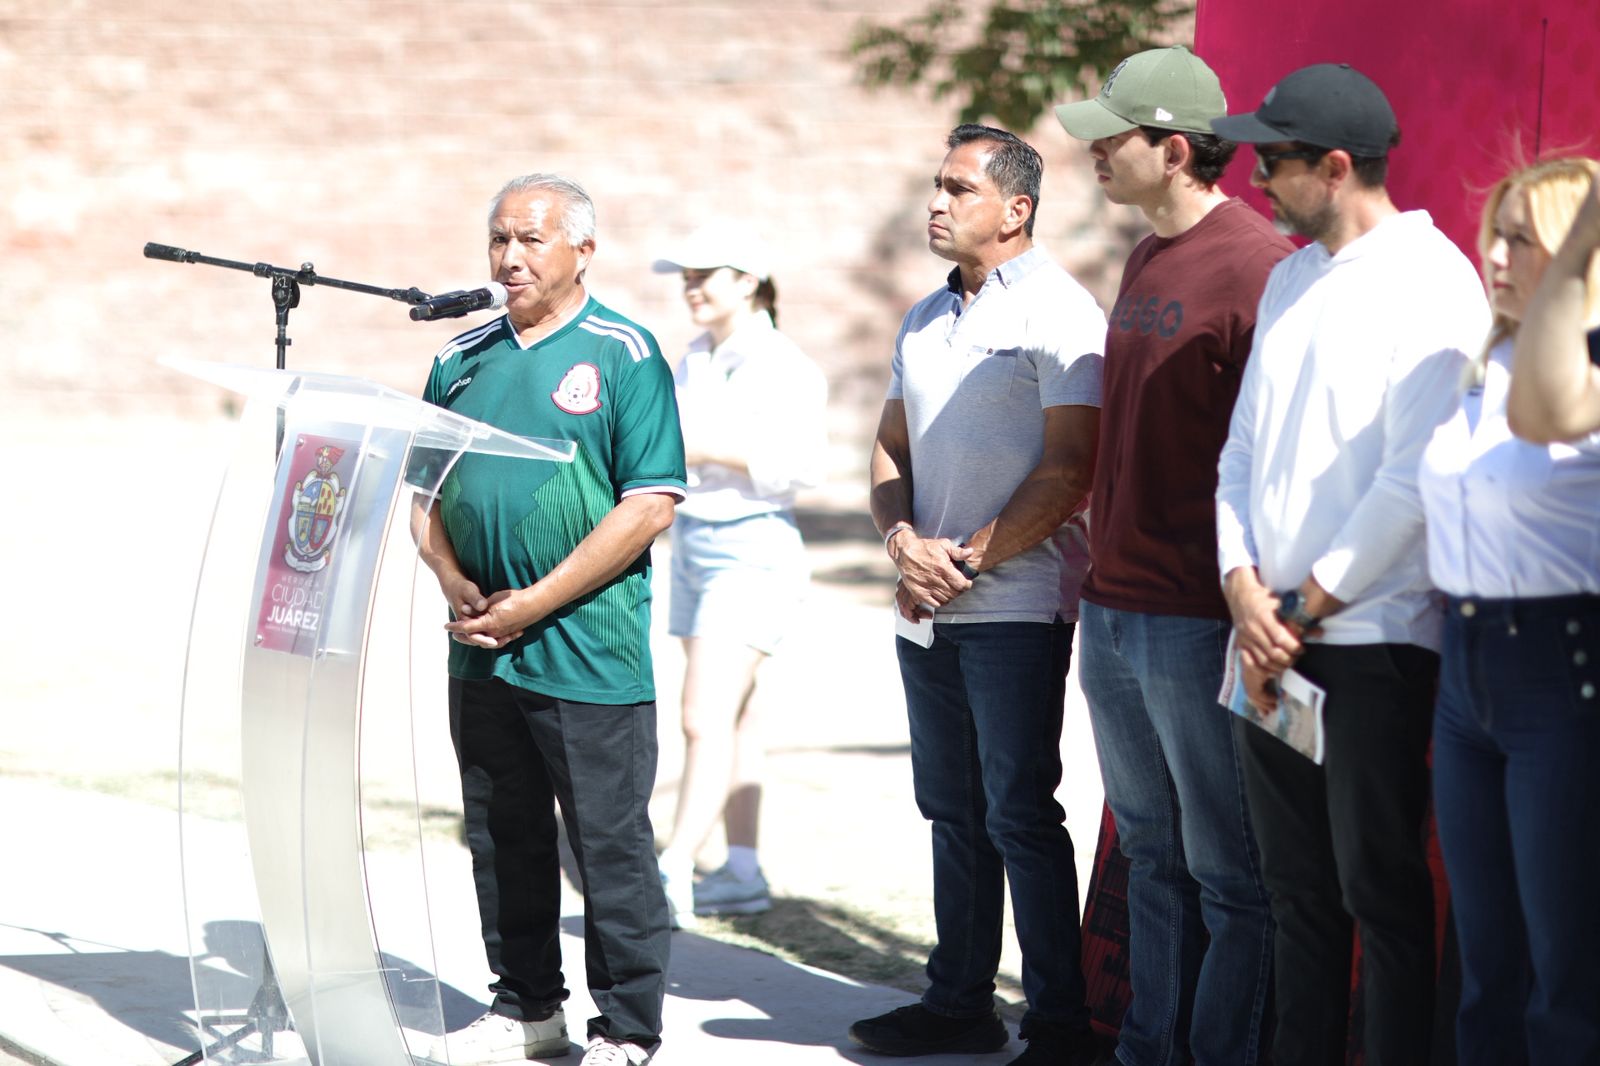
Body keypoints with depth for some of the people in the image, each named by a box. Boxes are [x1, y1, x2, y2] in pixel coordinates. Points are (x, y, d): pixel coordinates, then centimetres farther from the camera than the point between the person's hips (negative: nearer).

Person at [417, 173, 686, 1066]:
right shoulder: (464, 358, 12)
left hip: (589, 651, -6)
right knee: (503, 839, 13)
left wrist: (535, 603, -14)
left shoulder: (624, 355, -5)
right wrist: (454, 582, -3)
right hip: (480, 649, 6)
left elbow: (650, 506, -12)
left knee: (612, 845, -1)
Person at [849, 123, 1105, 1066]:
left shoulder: (1058, 313, -9)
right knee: (955, 815, 13)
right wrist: (904, 544, -2)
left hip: (1016, 608, -8)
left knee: (1020, 817, -7)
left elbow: (1068, 473, -15)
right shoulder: (927, 319, 16)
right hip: (928, 609, 8)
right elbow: (892, 448, 17)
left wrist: (967, 559, -14)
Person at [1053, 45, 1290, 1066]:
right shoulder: (1146, 261, 15)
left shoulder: (1254, 264, -15)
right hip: (1112, 611, 9)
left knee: (1226, 871, 0)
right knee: (1151, 855, 17)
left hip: (1197, 624, -9)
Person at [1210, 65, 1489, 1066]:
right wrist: (1245, 591, 1)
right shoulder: (1290, 280, 16)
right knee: (1298, 886, 11)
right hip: (1275, 636, 7)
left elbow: (1416, 477, -15)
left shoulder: (1430, 280, -9)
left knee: (1381, 887, -3)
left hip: (1375, 637, -7)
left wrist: (1306, 608, -11)